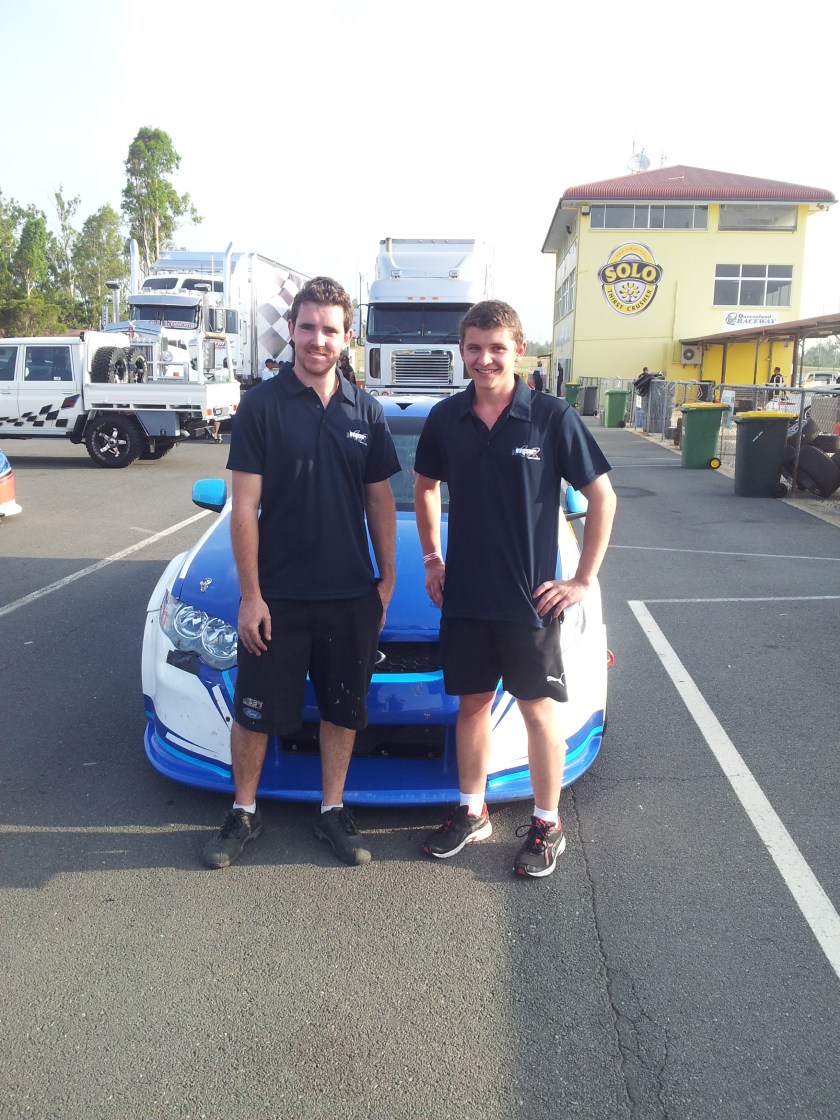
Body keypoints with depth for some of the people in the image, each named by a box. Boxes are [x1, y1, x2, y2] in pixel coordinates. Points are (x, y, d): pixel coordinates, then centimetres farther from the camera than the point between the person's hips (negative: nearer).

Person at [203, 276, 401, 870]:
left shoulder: (366, 410, 4)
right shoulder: (261, 404, -6)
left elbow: (380, 499, 10)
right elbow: (245, 505, -8)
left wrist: (387, 577, 6)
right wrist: (250, 594, -12)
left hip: (351, 597, 3)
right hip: (277, 595, -3)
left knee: (344, 709, 14)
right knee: (255, 710, 9)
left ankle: (333, 810, 32)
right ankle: (244, 813, 30)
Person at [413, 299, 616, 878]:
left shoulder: (553, 417, -10)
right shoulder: (446, 418, 1)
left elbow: (602, 497, -5)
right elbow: (425, 487, 17)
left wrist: (584, 580, -7)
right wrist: (431, 557, 10)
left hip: (530, 599, -3)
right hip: (463, 596, 4)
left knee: (538, 707, 7)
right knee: (473, 703, 15)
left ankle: (547, 825, 25)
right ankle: (472, 813, 32)